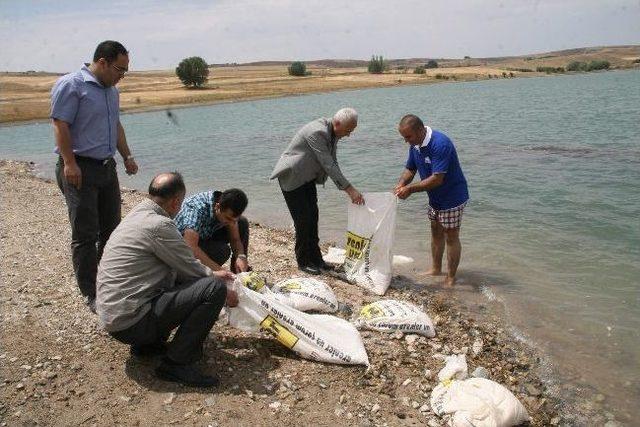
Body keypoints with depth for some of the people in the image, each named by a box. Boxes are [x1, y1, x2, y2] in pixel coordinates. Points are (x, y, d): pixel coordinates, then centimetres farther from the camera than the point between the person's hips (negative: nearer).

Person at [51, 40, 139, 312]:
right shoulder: (71, 85, -10)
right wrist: (70, 163, -21)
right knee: (85, 234, -4)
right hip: (80, 169, -8)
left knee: (111, 228, 13)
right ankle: (91, 294, 4)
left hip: (107, 167, 9)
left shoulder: (111, 90, 17)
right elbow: (60, 125, -16)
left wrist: (127, 156, 19)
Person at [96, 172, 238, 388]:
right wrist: (224, 292, 8)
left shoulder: (137, 215, 12)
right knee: (214, 287, -17)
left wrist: (211, 274, 26)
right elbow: (190, 267, -8)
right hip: (130, 322, -10)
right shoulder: (159, 225, -18)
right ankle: (177, 363, -8)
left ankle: (149, 343, 18)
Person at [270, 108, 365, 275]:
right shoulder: (317, 132, -29)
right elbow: (328, 165, -31)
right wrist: (349, 189, -29)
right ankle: (303, 262, 8)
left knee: (312, 217, 9)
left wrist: (346, 189, -3)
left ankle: (315, 259, 19)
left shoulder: (332, 134, 1)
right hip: (292, 178, -9)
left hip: (307, 178, 9)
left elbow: (332, 164, 6)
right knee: (303, 219, -6)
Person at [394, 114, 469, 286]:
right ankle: (436, 269, 34)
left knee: (451, 237, 2)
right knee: (436, 233, 18)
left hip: (452, 197, -9)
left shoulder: (440, 144, -30)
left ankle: (451, 278, 14)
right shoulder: (415, 144, -3)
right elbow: (410, 169, 5)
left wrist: (411, 189, -31)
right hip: (435, 198, 9)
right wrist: (400, 185, -15)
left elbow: (437, 179, -33)